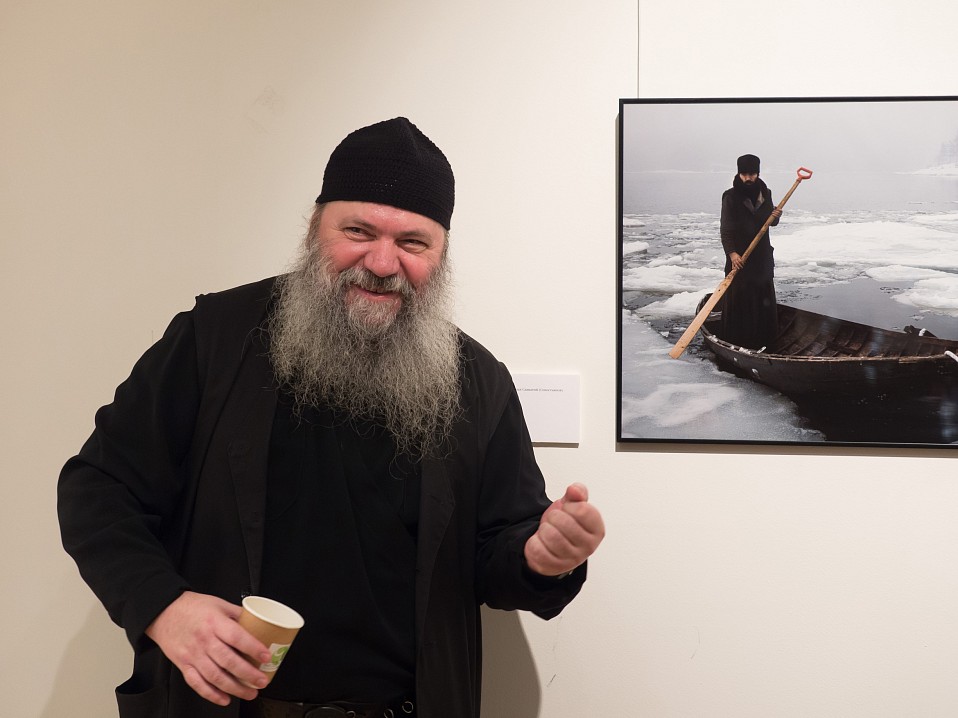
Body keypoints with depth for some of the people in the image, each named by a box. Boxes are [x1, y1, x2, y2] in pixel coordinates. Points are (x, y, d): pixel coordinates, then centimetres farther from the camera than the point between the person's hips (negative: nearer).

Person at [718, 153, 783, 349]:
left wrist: (775, 216, -5)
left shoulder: (765, 193, 7)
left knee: (764, 301, 10)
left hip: (763, 257, 5)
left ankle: (763, 340, 23)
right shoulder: (731, 197, -9)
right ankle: (735, 343, 3)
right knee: (738, 301, -6)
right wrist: (732, 253, -28)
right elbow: (725, 229, -14)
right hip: (739, 258, -5)